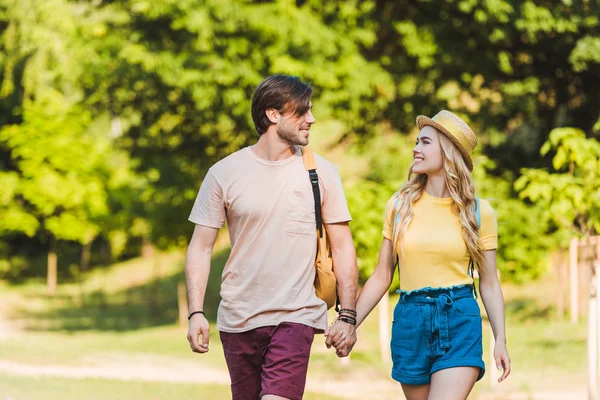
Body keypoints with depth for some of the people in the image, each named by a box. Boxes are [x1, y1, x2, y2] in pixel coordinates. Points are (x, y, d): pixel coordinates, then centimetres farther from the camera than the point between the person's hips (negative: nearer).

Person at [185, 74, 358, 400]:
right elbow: (201, 247, 3)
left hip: (295, 317, -1)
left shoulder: (320, 173, 3)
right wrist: (196, 312, -6)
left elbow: (342, 247, 6)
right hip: (237, 320, 1)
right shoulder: (224, 173, 2)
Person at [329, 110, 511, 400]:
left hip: (460, 321, -3)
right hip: (410, 320, 3)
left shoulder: (478, 212, 2)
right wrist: (349, 324, 1)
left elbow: (489, 283, 5)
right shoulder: (400, 205, 6)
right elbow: (381, 277, 9)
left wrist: (500, 341, -3)